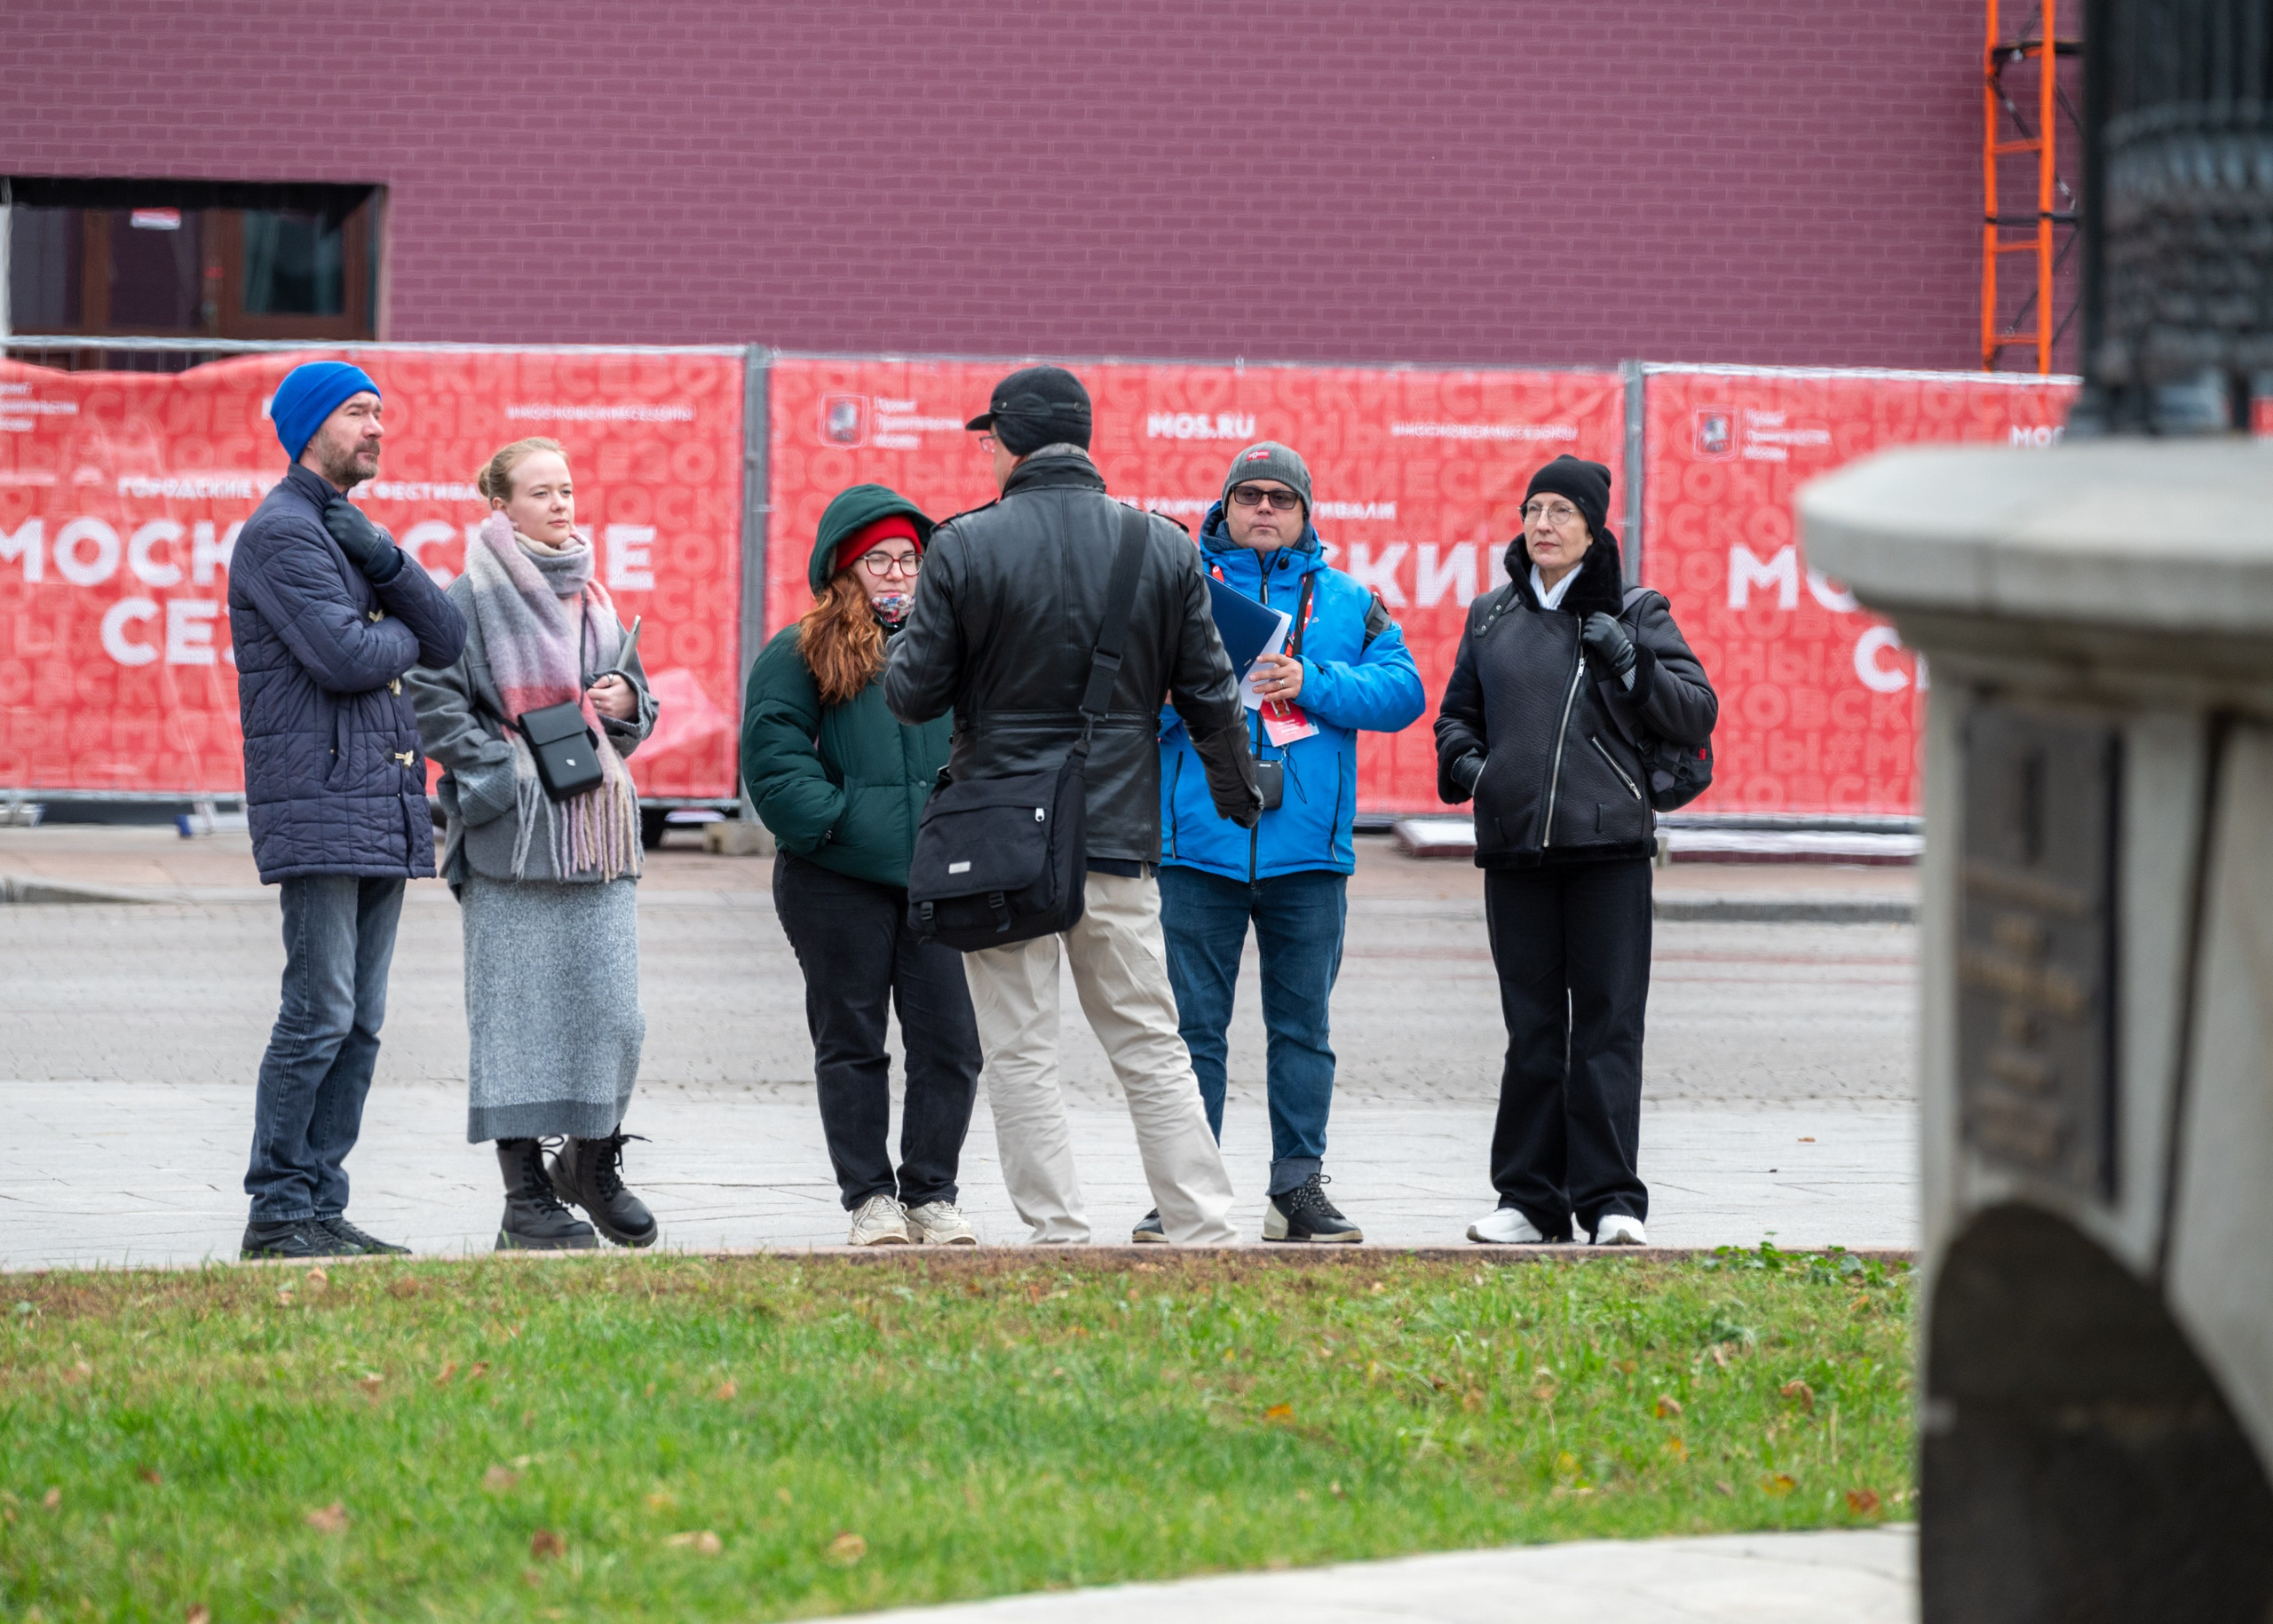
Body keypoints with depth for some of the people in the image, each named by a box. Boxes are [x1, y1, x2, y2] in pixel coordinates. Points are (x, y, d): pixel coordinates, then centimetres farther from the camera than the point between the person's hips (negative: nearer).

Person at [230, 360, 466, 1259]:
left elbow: (447, 639, 11)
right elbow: (344, 658, -20)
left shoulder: (347, 529, 21)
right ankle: (278, 1211, -7)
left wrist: (385, 562, -5)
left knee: (359, 1020, 8)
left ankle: (321, 1206, 10)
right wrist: (400, 635, 1)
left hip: (385, 808, 9)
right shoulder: (282, 532, -8)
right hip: (317, 806, -9)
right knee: (319, 1015, -10)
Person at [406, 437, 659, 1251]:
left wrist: (628, 702, 4)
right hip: (513, 837, -5)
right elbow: (434, 701, -9)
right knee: (519, 1008, -3)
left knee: (613, 1008, -1)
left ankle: (593, 1162, 19)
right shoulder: (474, 598, -3)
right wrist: (506, 770, -14)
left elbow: (634, 688, 27)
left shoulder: (594, 599, 16)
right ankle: (526, 1197, 1)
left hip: (596, 832, 5)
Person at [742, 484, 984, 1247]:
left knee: (949, 1041, -1)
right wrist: (830, 825, -14)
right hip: (839, 881, -2)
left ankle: (932, 1196, 10)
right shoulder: (801, 654, 3)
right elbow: (773, 756, -5)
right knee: (851, 1044, 4)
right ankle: (870, 1199, 10)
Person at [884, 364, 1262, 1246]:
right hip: (1119, 836, 3)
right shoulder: (1165, 547, 1)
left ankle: (1059, 1235, -1)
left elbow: (913, 694, -4)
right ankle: (1204, 1231, 4)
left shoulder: (965, 546, -7)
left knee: (1020, 1055, 3)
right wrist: (1240, 793, 23)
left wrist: (903, 645, 18)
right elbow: (1209, 696, 6)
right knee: (1152, 1048, 9)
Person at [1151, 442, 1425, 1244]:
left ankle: (1298, 1186, 12)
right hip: (1199, 841, -1)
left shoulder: (1347, 601, 11)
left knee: (1302, 1025, 6)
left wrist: (1312, 682, -11)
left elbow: (1403, 690, 1)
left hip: (1308, 848, 1)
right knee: (1194, 1023, -1)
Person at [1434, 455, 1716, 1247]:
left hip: (1608, 845, -3)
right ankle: (1530, 1198, 12)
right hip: (1514, 846, 3)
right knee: (1531, 1027, 6)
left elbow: (1697, 713, 3)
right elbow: (1458, 711, 25)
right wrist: (1462, 761, 4)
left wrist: (1632, 665, -12)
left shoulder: (1634, 614, 6)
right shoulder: (1492, 616, 15)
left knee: (1608, 1024, -6)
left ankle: (1610, 1201, -5)